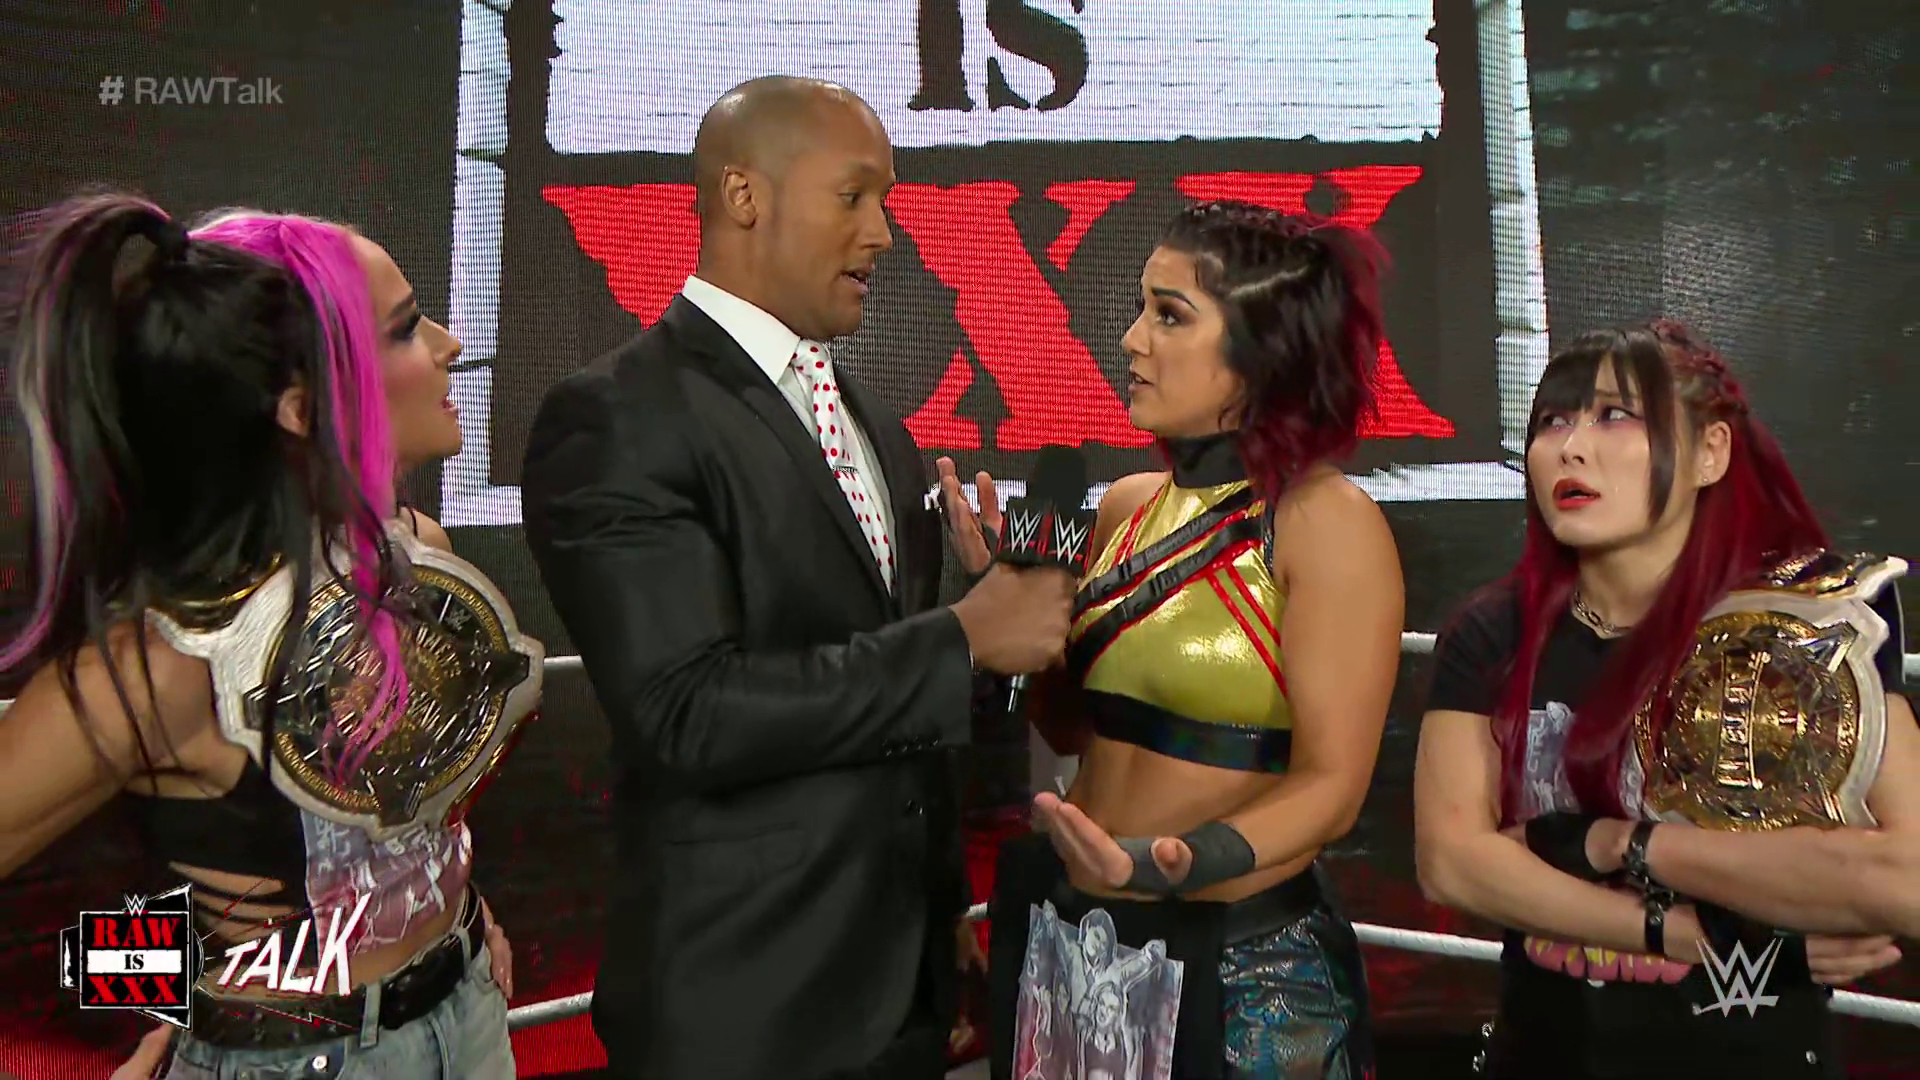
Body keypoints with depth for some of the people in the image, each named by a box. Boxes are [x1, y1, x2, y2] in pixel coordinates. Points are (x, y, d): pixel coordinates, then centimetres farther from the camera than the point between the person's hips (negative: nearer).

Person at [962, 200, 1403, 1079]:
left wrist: (1178, 867, -31)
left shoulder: (1326, 520, -14)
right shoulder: (1128, 506, 2)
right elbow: (1071, 724, 8)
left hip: (1236, 959, -5)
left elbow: (1329, 785, -17)